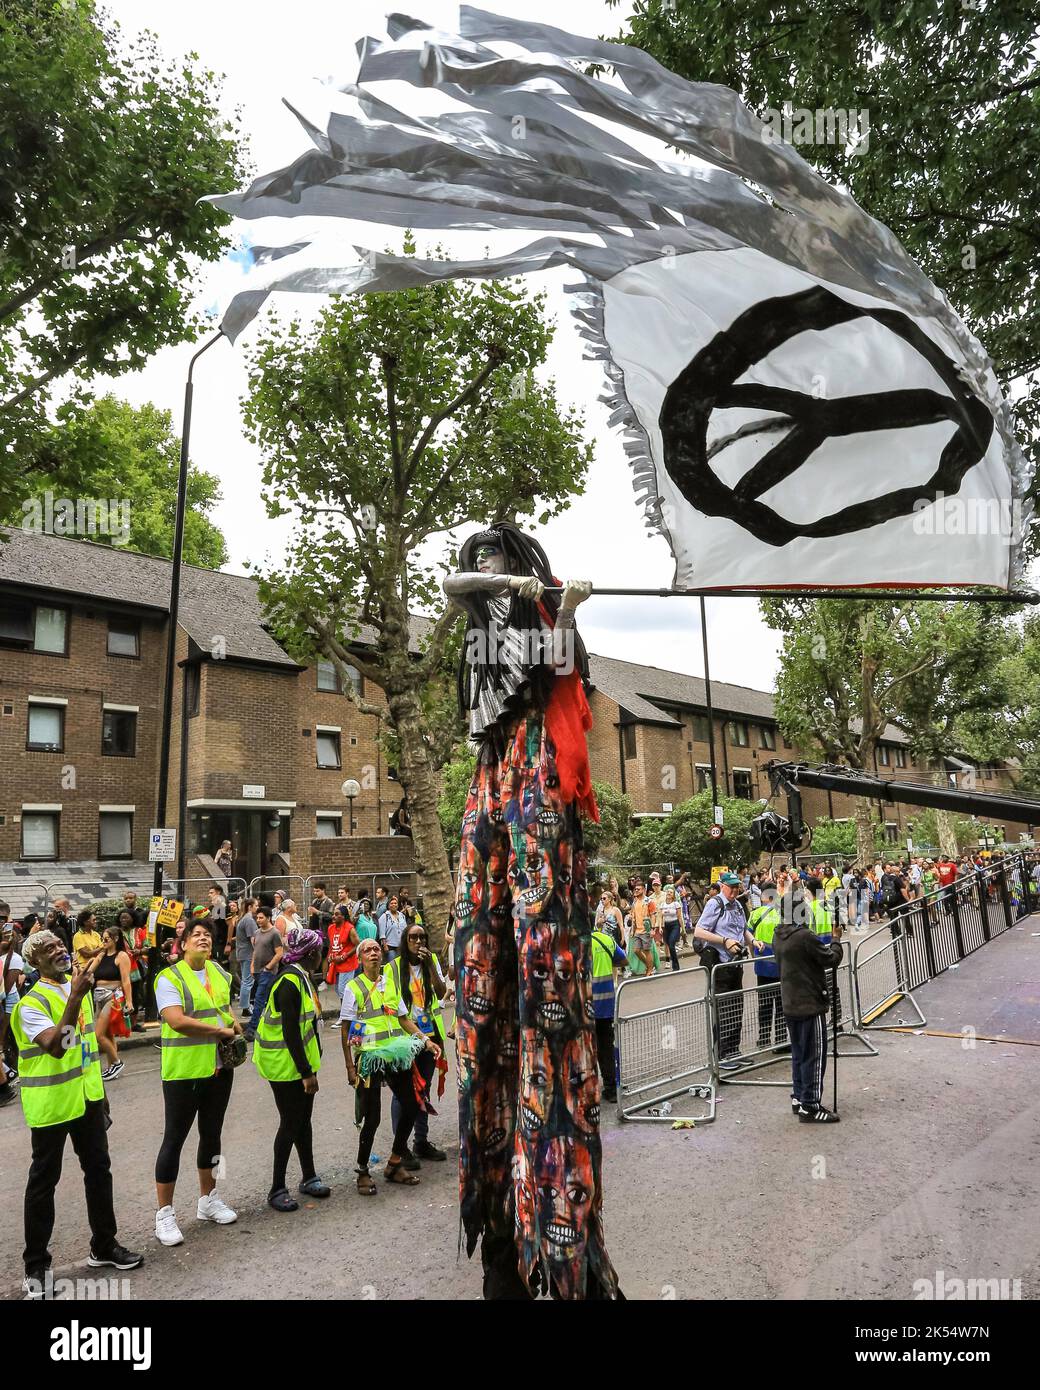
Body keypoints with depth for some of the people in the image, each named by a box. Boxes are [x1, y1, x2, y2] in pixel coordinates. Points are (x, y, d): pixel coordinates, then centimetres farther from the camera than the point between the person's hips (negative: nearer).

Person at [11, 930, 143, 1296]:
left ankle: (104, 1246, 30)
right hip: (51, 1102, -7)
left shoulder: (80, 987, 5)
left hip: (87, 1097, 7)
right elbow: (55, 1047, -34)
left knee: (99, 1170, 15)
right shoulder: (31, 1003, -19)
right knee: (44, 1182, 6)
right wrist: (75, 997, -39)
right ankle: (36, 1265, 21)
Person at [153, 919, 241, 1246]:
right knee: (175, 1137, 3)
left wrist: (234, 1024, 2)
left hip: (219, 1068, 7)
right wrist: (220, 1029, -22)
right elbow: (177, 1021, -27)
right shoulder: (170, 978, -14)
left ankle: (208, 1199, 34)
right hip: (183, 1071, -7)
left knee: (211, 1133, 18)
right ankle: (164, 1213, 16)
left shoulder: (219, 972, 7)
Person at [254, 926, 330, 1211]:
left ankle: (309, 1177, 27)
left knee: (303, 1120, 16)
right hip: (286, 1065, -9)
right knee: (290, 1124, 1)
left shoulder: (300, 977, 8)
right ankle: (277, 1189, 13)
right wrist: (307, 1073, -22)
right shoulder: (290, 981, -22)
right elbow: (290, 1032, -24)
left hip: (302, 1061, 9)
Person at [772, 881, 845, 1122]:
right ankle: (810, 1107, 6)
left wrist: (827, 943, 13)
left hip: (790, 1003, 8)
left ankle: (798, 1098, 27)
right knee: (814, 1056, 1)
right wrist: (836, 939, 4)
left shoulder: (778, 936, 4)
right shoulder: (805, 937, -23)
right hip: (811, 1003, -8)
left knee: (798, 1053, 18)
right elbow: (832, 958, -14)